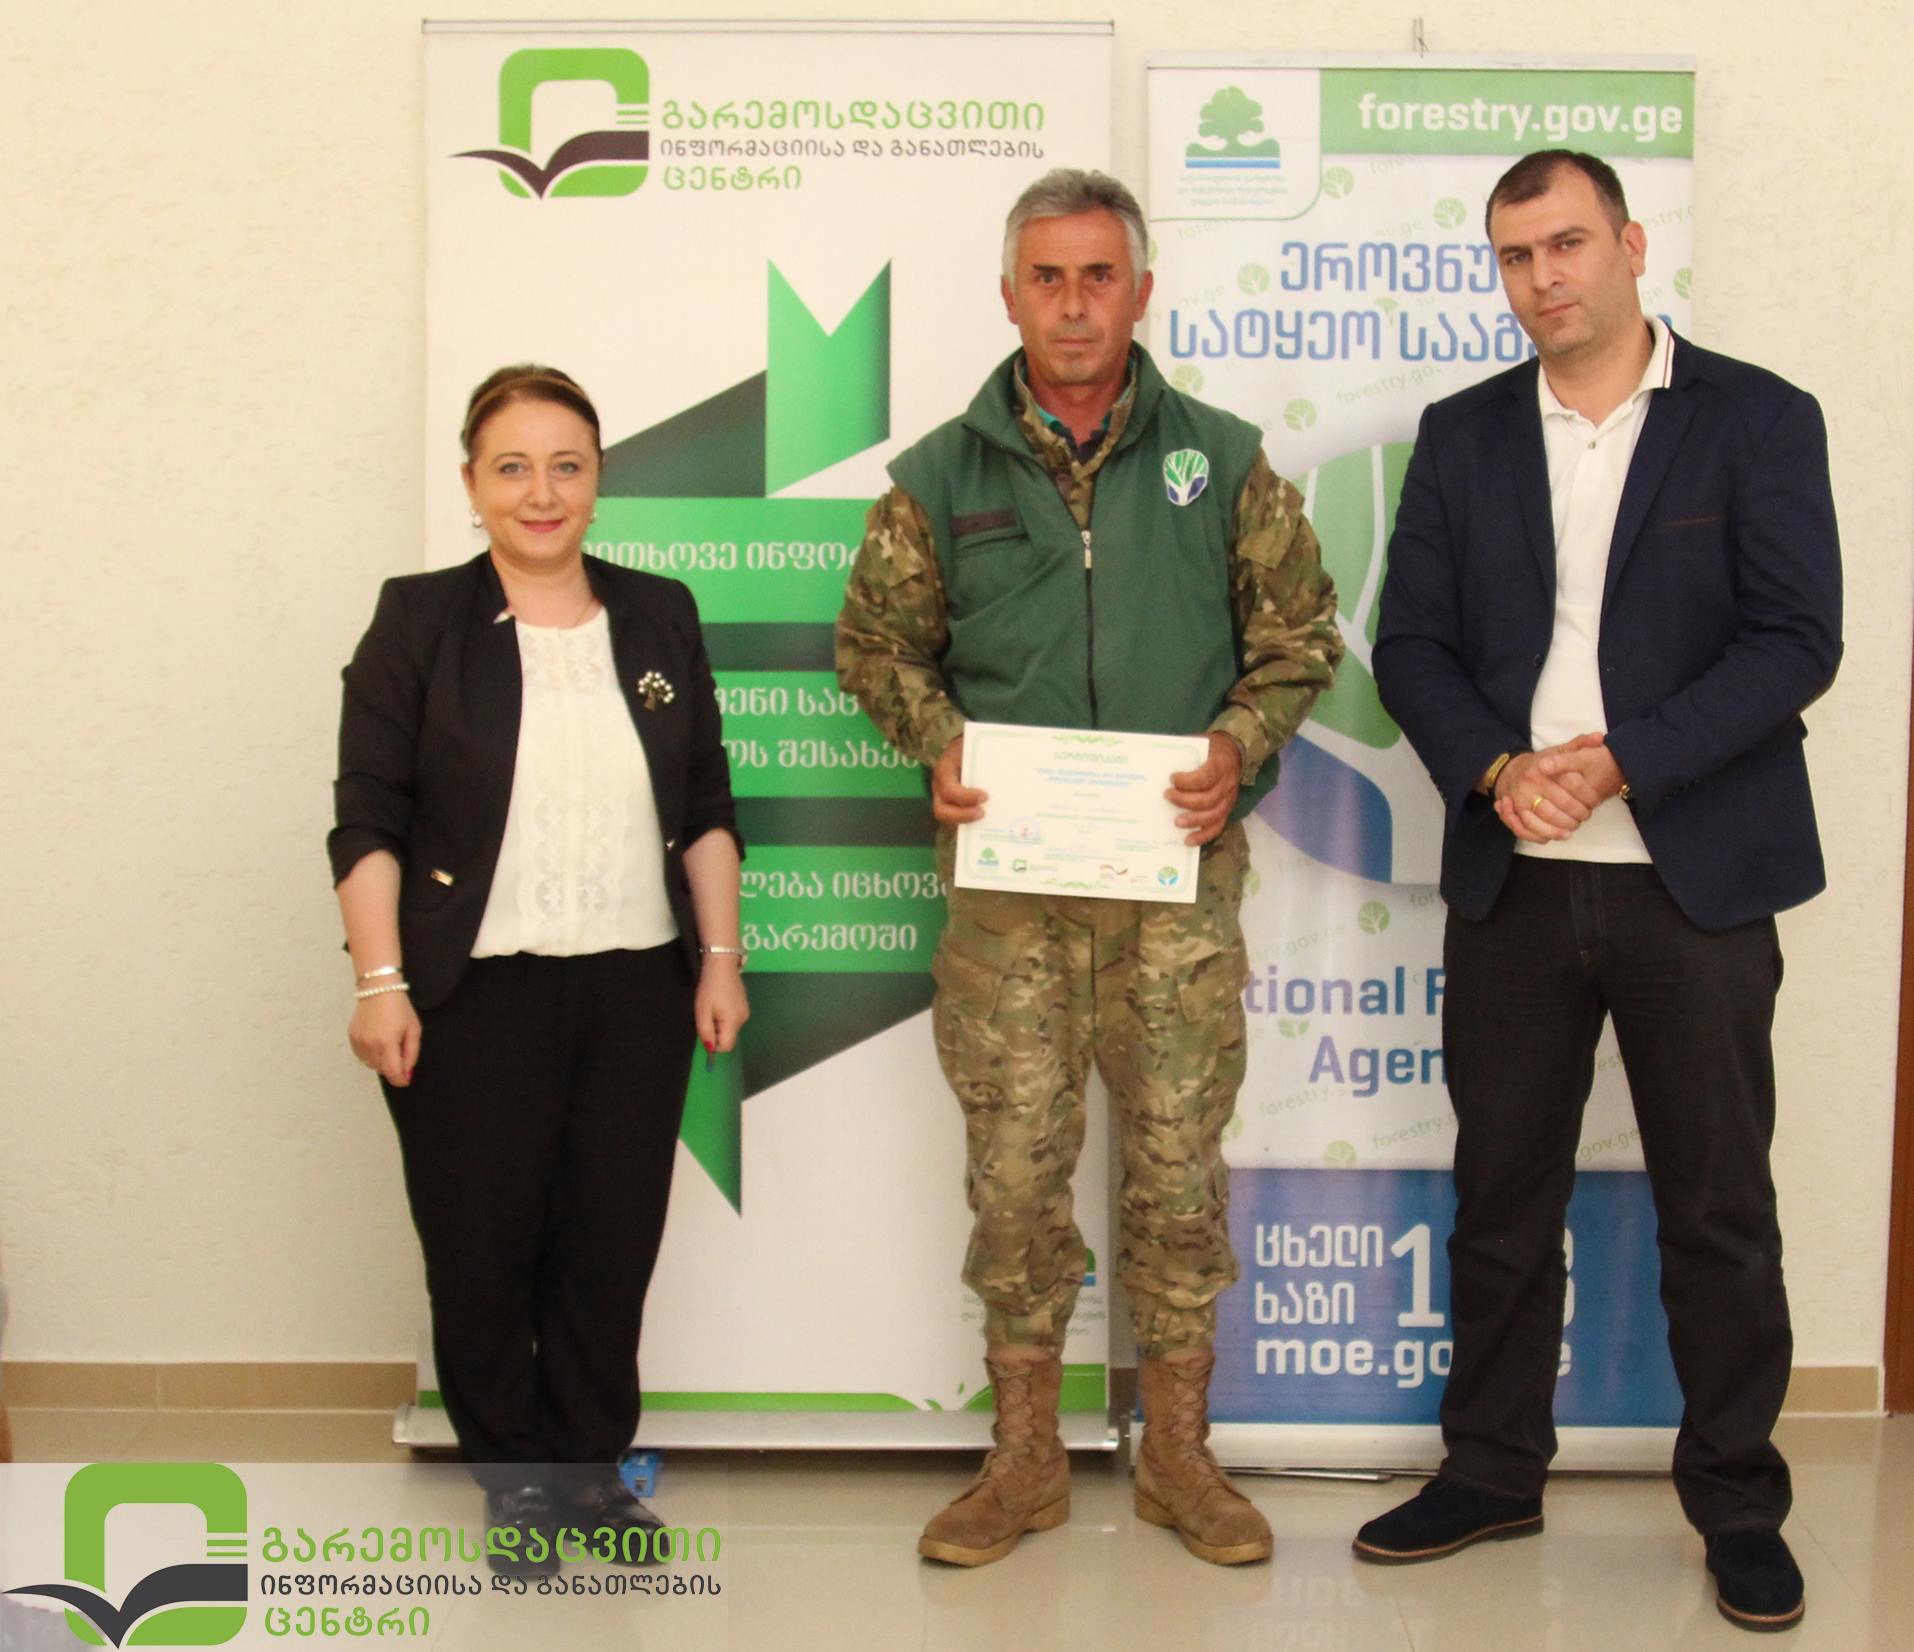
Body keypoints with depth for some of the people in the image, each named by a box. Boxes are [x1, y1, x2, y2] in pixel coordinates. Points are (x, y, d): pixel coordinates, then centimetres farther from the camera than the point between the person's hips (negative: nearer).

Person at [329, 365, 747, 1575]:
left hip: (636, 986, 3)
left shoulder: (660, 615, 8)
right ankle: (511, 1479, 25)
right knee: (482, 1248, 6)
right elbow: (370, 819, -4)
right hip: (475, 995, -2)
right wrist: (380, 982, -11)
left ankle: (590, 1465, 26)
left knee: (614, 1241, 8)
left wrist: (720, 954, 5)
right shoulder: (420, 620, -1)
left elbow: (706, 805, 11)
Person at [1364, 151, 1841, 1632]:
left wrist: (1620, 760, -17)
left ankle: (1739, 1502, 22)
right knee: (1502, 1194, 11)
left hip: (1695, 881, -3)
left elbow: (1796, 641, -8)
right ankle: (1494, 1470, 27)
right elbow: (1412, 641, 5)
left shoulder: (1759, 420, 0)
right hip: (1511, 882, 3)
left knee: (1721, 1209, 6)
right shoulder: (1463, 437, 9)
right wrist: (1494, 769, -13)